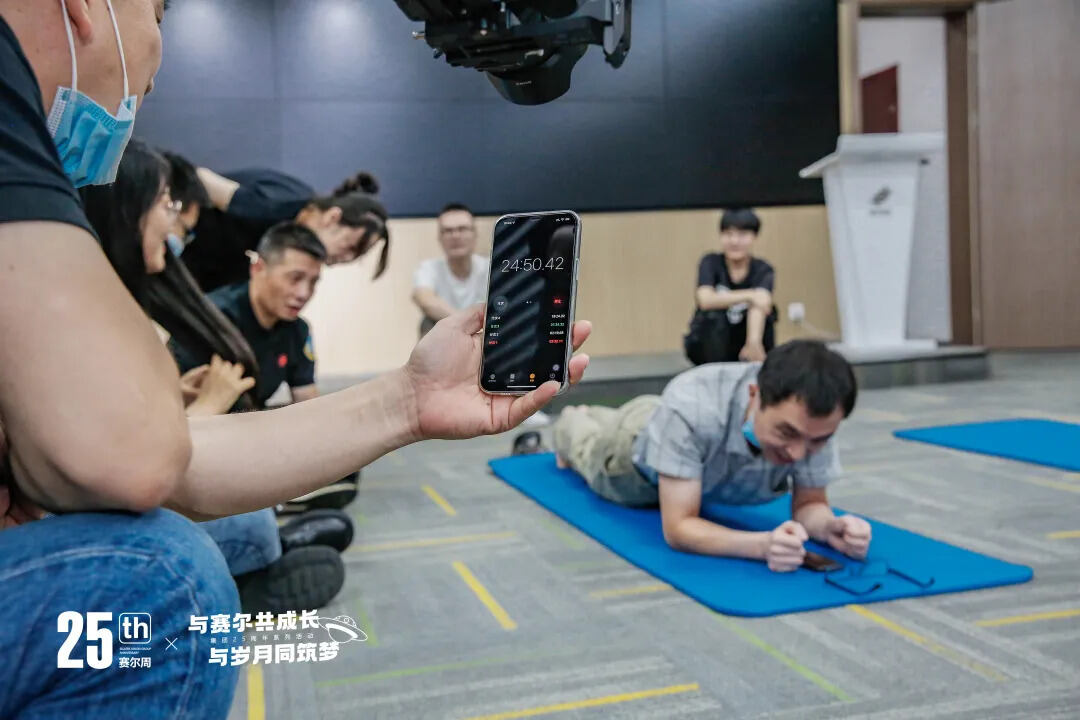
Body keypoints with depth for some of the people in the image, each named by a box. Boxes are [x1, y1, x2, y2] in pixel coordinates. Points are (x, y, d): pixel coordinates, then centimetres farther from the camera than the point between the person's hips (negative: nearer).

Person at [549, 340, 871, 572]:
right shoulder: (690, 406, -52)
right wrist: (762, 545, -65)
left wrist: (831, 527, -50)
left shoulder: (815, 416, -40)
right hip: (637, 442, -4)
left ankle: (589, 417, 70)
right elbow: (678, 527, -49)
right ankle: (571, 424, 68)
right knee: (591, 454, 33)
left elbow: (808, 503, -26)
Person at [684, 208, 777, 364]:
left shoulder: (763, 270, -14)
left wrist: (754, 341, -53)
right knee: (714, 315, -31)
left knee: (767, 311, -26)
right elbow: (705, 300, -33)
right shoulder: (711, 262, -14)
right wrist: (749, 295, -39)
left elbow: (758, 305, -35)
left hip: (742, 345, 1)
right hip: (707, 345, -1)